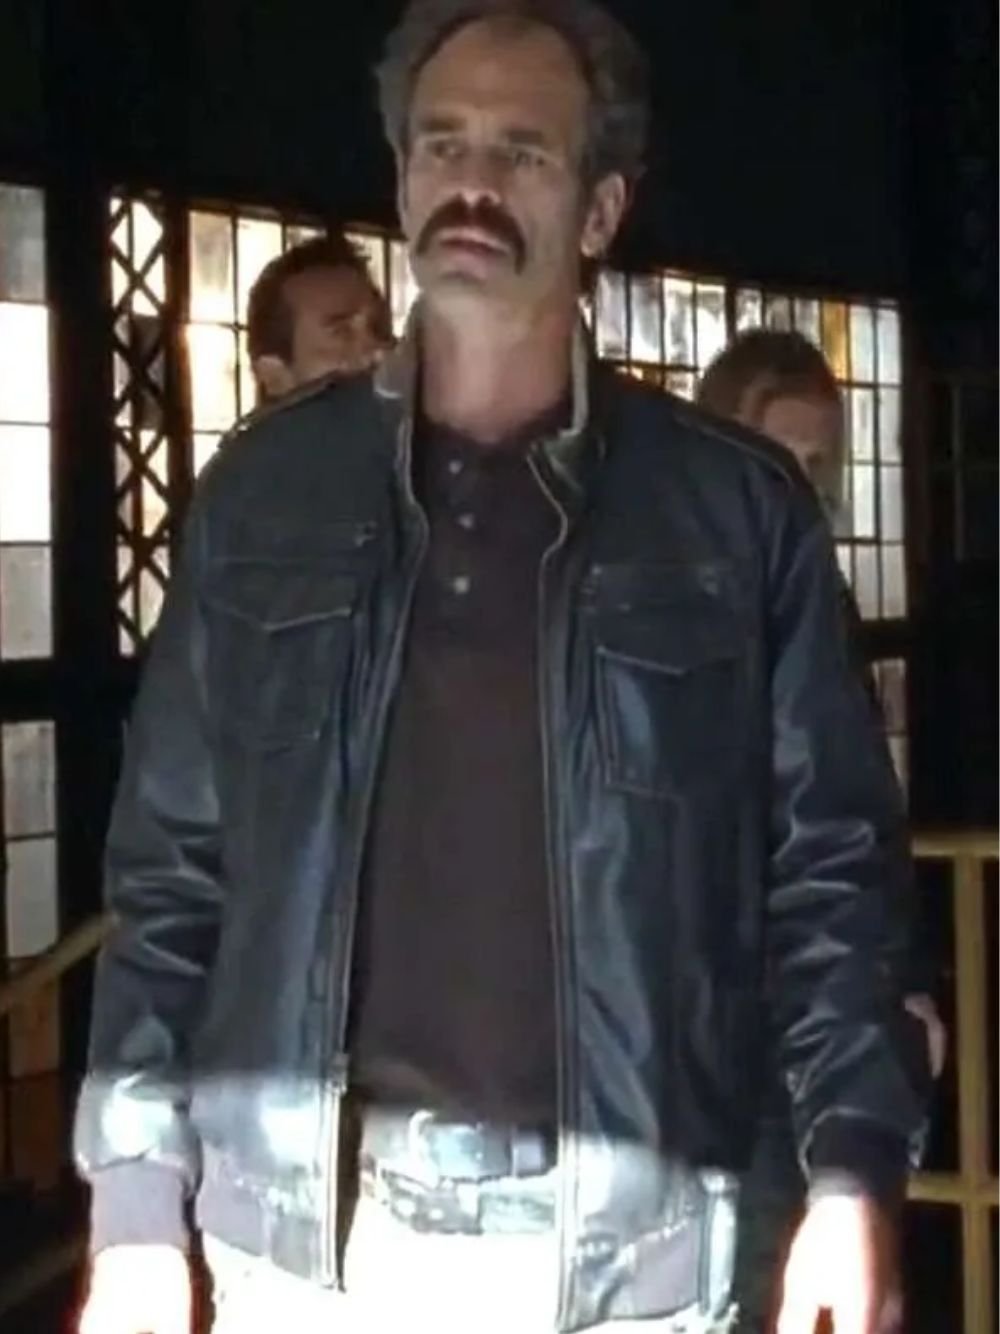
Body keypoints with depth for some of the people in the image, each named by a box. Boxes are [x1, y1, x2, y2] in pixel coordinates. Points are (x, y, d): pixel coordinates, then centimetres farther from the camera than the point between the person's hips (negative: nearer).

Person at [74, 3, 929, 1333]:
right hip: (302, 1226, 1)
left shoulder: (738, 506, 0)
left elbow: (829, 865, 1)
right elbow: (171, 867, 4)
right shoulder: (266, 488, 4)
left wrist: (854, 1176, -10)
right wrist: (137, 1208, 0)